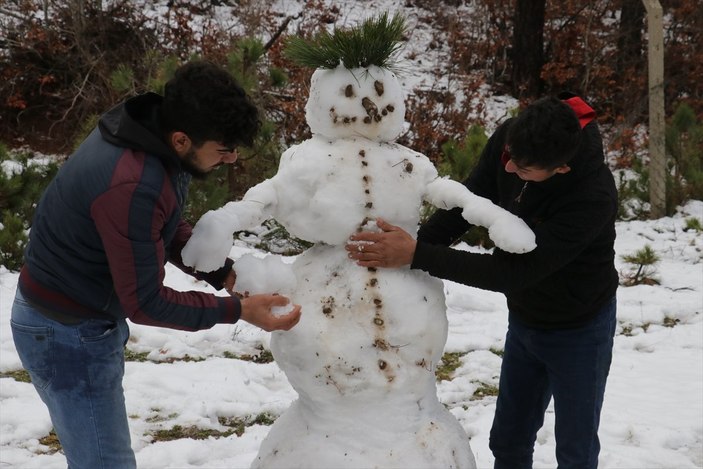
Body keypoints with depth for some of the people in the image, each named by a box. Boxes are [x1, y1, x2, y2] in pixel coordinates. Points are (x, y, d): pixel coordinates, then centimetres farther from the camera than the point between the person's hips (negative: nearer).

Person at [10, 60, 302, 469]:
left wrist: (226, 275, -4)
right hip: (68, 333, -9)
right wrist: (236, 310, -20)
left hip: (88, 319, 9)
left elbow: (170, 229, 9)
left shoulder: (155, 131, -6)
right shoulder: (132, 188, -34)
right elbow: (145, 303, -25)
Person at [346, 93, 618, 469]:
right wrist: (406, 246, -21)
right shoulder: (509, 139, -19)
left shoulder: (593, 198, -37)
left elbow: (513, 273, -38)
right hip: (524, 320, 6)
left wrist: (417, 256, -43)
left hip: (579, 330, -6)